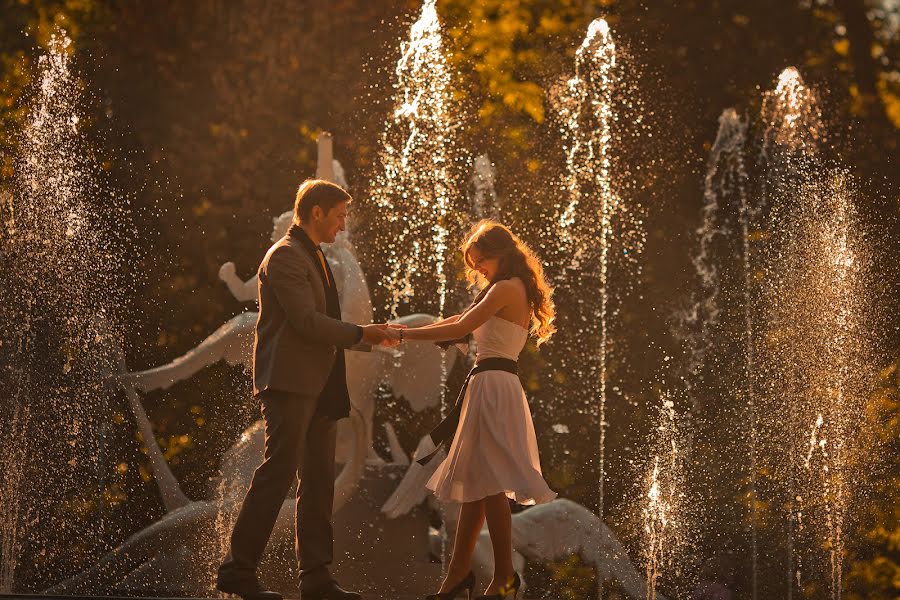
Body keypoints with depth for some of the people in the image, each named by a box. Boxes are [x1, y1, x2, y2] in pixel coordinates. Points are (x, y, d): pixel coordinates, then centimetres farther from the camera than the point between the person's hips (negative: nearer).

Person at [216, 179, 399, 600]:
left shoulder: (313, 258, 22)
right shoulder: (285, 256, -9)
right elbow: (306, 321, -17)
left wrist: (370, 338, 17)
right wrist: (360, 333, -9)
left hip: (316, 387, 10)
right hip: (289, 383, -10)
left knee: (318, 482, 7)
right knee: (278, 472, -11)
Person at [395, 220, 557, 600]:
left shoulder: (506, 289, -10)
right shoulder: (516, 291, 20)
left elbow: (460, 328, -15)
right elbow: (466, 321, 21)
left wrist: (406, 334, -8)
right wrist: (408, 331, 13)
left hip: (492, 384, -10)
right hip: (495, 386, 10)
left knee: (487, 484, -9)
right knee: (475, 483, 10)